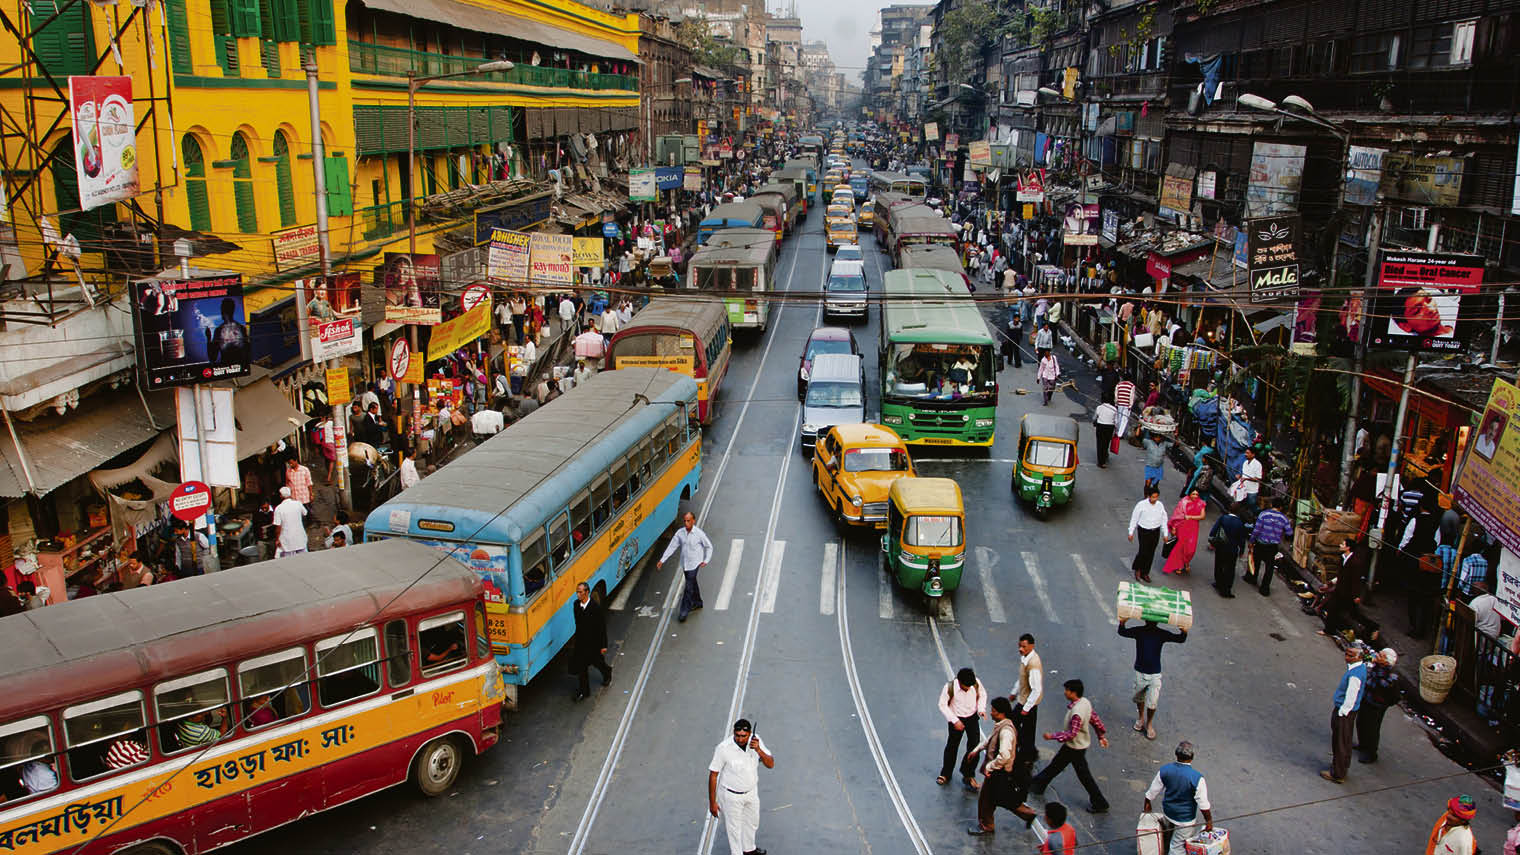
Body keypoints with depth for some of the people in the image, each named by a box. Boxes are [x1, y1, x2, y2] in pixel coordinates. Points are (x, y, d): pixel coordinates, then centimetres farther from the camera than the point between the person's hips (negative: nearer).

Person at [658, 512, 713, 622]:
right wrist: (662, 560, -3)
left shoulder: (699, 533, -15)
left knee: (689, 587, -7)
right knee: (692, 584, 20)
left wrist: (706, 560, -9)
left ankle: (684, 611, -2)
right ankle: (697, 603, 40)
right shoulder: (680, 532, -5)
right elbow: (672, 547, 0)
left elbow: (709, 547, -3)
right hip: (684, 563, 5)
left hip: (695, 564, -5)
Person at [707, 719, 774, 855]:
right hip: (731, 796, -5)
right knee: (734, 829, 12)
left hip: (751, 792, 5)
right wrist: (712, 802, -14)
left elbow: (771, 765, -15)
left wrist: (758, 750, -33)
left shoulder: (755, 740, -16)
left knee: (752, 823, 28)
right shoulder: (723, 748, -28)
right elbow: (713, 775, -18)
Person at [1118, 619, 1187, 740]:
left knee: (1152, 702, 2)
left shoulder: (1162, 634, -9)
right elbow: (1122, 632, -10)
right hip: (1140, 672, 1)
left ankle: (1149, 724, 27)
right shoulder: (1138, 631, -9)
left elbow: (1180, 639, -12)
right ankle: (1141, 718, 46)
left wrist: (1184, 631, -34)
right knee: (1139, 698, 19)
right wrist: (1122, 622, -32)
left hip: (1155, 674, -1)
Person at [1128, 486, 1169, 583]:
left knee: (1151, 553, 9)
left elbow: (1164, 520, 8)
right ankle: (1137, 570, 18)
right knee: (1143, 552, -7)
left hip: (1155, 532, 4)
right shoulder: (1141, 504, -14)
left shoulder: (1160, 505, -3)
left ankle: (1145, 573, 24)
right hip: (1144, 531, -4)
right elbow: (1134, 518, -5)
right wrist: (1131, 532, -2)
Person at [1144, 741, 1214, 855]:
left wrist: (1147, 804, 15)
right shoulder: (1197, 778, -28)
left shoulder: (1164, 770, -15)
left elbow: (1152, 792, -3)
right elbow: (1203, 805, -20)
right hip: (1185, 819, -4)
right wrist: (1209, 821, -4)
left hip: (1167, 813, 4)